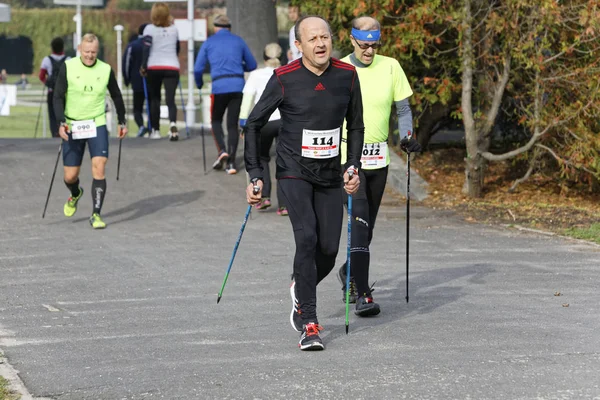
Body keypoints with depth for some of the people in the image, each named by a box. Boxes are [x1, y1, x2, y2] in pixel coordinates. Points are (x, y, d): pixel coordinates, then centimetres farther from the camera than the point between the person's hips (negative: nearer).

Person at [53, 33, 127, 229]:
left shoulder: (106, 70, -2)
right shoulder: (68, 67, -7)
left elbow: (116, 96, 14)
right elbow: (58, 97, -7)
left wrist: (122, 121, 17)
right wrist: (61, 122, -20)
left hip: (97, 125, 0)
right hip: (72, 126, 0)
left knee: (99, 169, -16)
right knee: (70, 176, 4)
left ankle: (96, 215, -9)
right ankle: (76, 194, 41)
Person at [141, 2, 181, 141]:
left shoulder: (149, 29, -1)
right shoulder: (174, 29, 9)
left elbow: (146, 48, -8)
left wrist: (144, 66, -3)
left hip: (154, 67, -1)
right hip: (172, 67, 1)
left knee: (154, 99, 14)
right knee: (170, 99, -5)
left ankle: (155, 130, 15)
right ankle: (173, 123, -32)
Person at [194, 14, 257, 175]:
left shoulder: (209, 42, 9)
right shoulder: (238, 41, 13)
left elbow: (198, 68, 6)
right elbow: (252, 65, 17)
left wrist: (199, 84, 24)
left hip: (219, 87, -1)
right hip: (238, 86, 1)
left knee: (216, 120, 16)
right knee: (233, 124, 7)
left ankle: (222, 151, -7)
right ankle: (231, 162, 1)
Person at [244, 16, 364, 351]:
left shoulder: (347, 75, -3)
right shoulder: (284, 79, -12)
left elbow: (356, 125, 11)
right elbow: (254, 123, -2)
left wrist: (353, 166, -2)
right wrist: (255, 175, -7)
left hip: (331, 175, 3)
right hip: (294, 173, -3)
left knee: (329, 248, 1)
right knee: (307, 239, -18)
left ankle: (301, 291, 33)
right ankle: (309, 323, -10)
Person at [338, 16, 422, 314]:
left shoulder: (390, 67, 2)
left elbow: (403, 108, 8)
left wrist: (407, 136, -8)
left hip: (378, 157, 4)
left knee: (367, 225, 15)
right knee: (359, 222, -17)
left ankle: (350, 273, 39)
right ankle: (362, 295, -21)